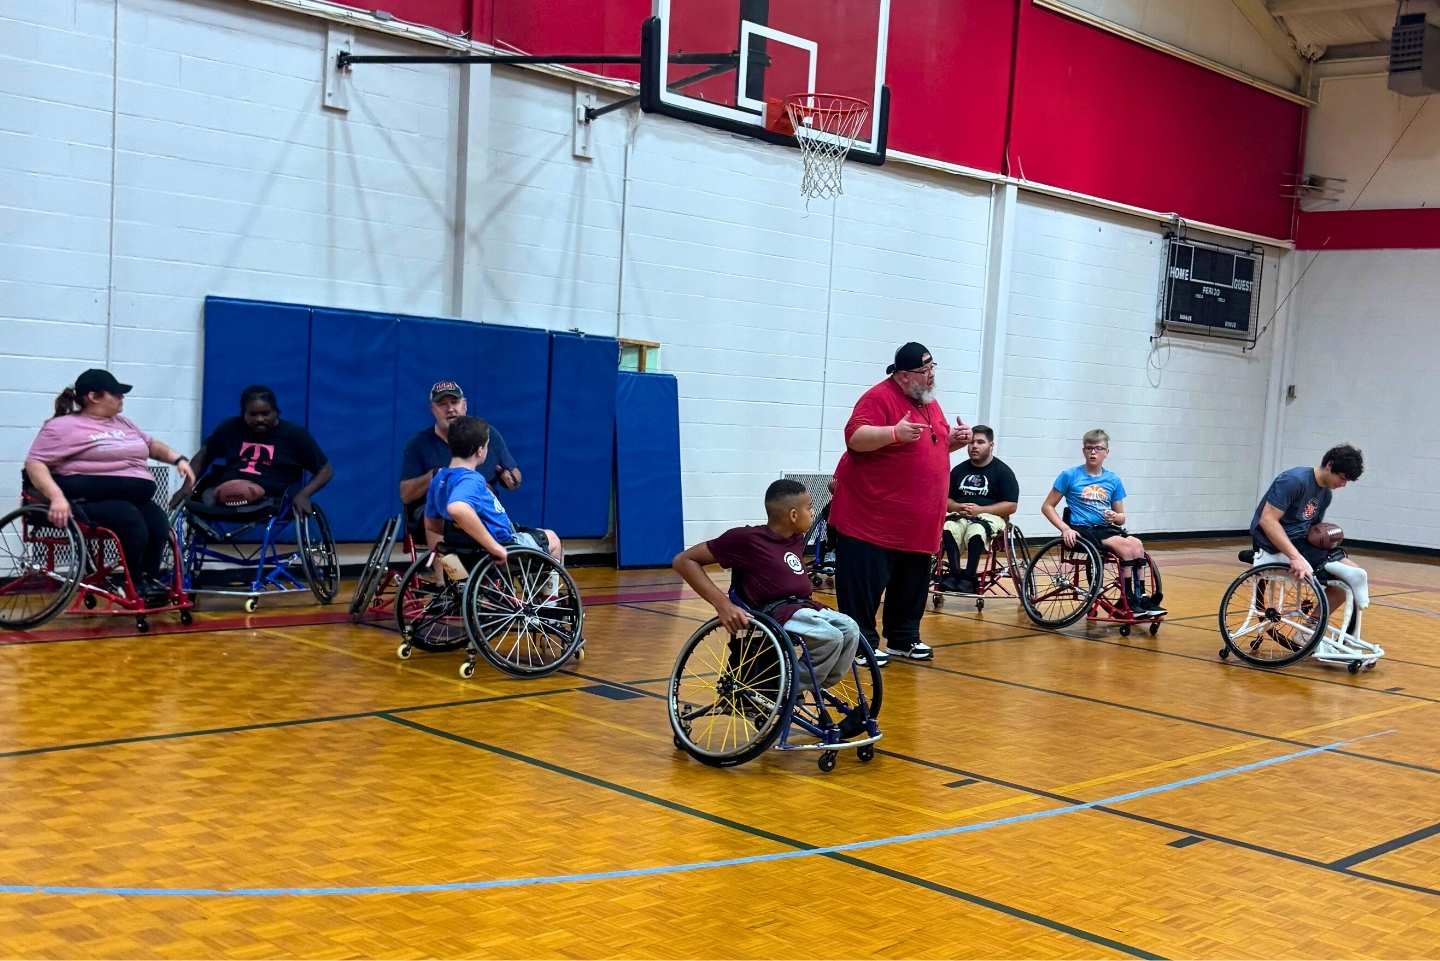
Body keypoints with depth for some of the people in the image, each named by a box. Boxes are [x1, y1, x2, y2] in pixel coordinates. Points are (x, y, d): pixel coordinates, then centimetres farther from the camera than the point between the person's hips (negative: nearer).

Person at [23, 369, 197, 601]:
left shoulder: (123, 423, 25)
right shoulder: (63, 426, 3)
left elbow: (152, 445, 37)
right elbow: (35, 463, -5)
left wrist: (178, 459, 16)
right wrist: (57, 497, -22)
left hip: (135, 500, 6)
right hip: (90, 501, -6)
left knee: (157, 519, -27)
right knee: (131, 519, -34)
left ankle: (149, 579, -18)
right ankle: (135, 582, -19)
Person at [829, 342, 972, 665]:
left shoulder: (930, 403, 16)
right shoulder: (879, 398, -13)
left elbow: (934, 446, 28)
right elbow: (855, 437, -24)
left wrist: (954, 440, 7)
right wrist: (895, 432, -37)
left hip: (917, 521, 9)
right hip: (872, 516, -9)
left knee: (912, 586, 15)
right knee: (865, 585, -4)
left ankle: (903, 639, 28)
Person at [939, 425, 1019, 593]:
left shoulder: (1002, 471, 3)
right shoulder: (959, 470, 15)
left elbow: (1011, 506, -4)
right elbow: (945, 500, 16)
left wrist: (980, 510, -13)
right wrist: (958, 507, -7)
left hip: (990, 516, -3)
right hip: (961, 515, 3)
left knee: (976, 531, -39)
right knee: (947, 528, -33)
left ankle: (969, 577, -31)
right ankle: (955, 573, -31)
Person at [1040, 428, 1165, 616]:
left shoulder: (1113, 480, 12)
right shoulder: (1070, 476, 1)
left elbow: (1121, 518, 17)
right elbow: (1047, 507, 2)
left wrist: (1115, 517, -7)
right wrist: (1065, 528, -11)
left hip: (1105, 529, 4)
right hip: (1081, 530, -4)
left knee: (1137, 544, -26)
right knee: (1125, 547, -27)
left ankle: (1141, 598, -21)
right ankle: (1130, 601, -18)